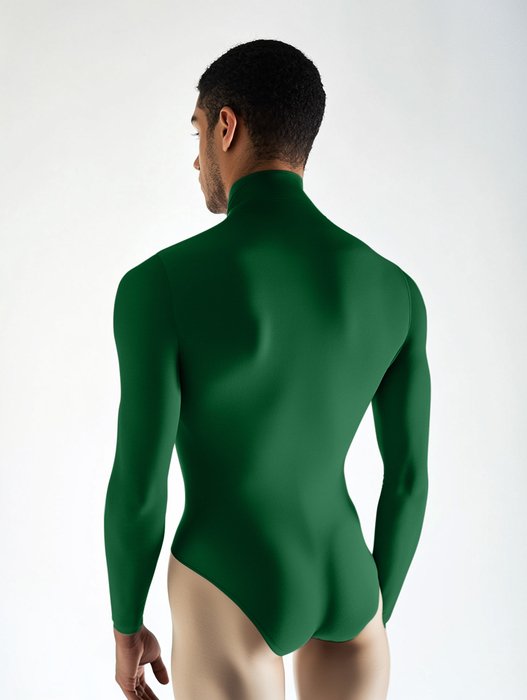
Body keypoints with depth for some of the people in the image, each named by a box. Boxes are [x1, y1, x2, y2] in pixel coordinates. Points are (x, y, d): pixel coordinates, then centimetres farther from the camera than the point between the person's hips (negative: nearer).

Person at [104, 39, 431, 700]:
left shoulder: (159, 284, -19)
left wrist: (125, 628, 4)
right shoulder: (395, 288, -5)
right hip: (345, 589, 5)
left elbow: (137, 489, -15)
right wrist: (375, 616, 15)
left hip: (229, 598, -4)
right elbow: (409, 477, 0)